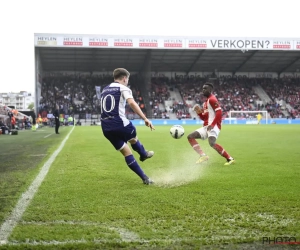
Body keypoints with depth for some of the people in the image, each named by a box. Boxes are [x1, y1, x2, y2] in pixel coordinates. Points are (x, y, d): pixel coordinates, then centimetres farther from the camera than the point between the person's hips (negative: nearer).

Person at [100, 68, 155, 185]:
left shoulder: (104, 90, 21)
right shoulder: (123, 88, -1)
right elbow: (132, 103, -19)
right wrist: (145, 119, -25)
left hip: (106, 127, 6)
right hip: (119, 123, -6)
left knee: (126, 152, 11)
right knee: (134, 139, 27)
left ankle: (144, 178, 14)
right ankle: (144, 154, 53)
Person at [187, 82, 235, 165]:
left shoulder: (212, 99, -7)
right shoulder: (205, 102, 23)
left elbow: (219, 112, -19)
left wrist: (212, 124, -24)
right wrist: (199, 112, 7)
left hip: (213, 126, -10)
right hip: (206, 127, 10)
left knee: (212, 143, -30)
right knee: (190, 137, 3)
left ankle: (230, 159, -17)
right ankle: (203, 155, -4)